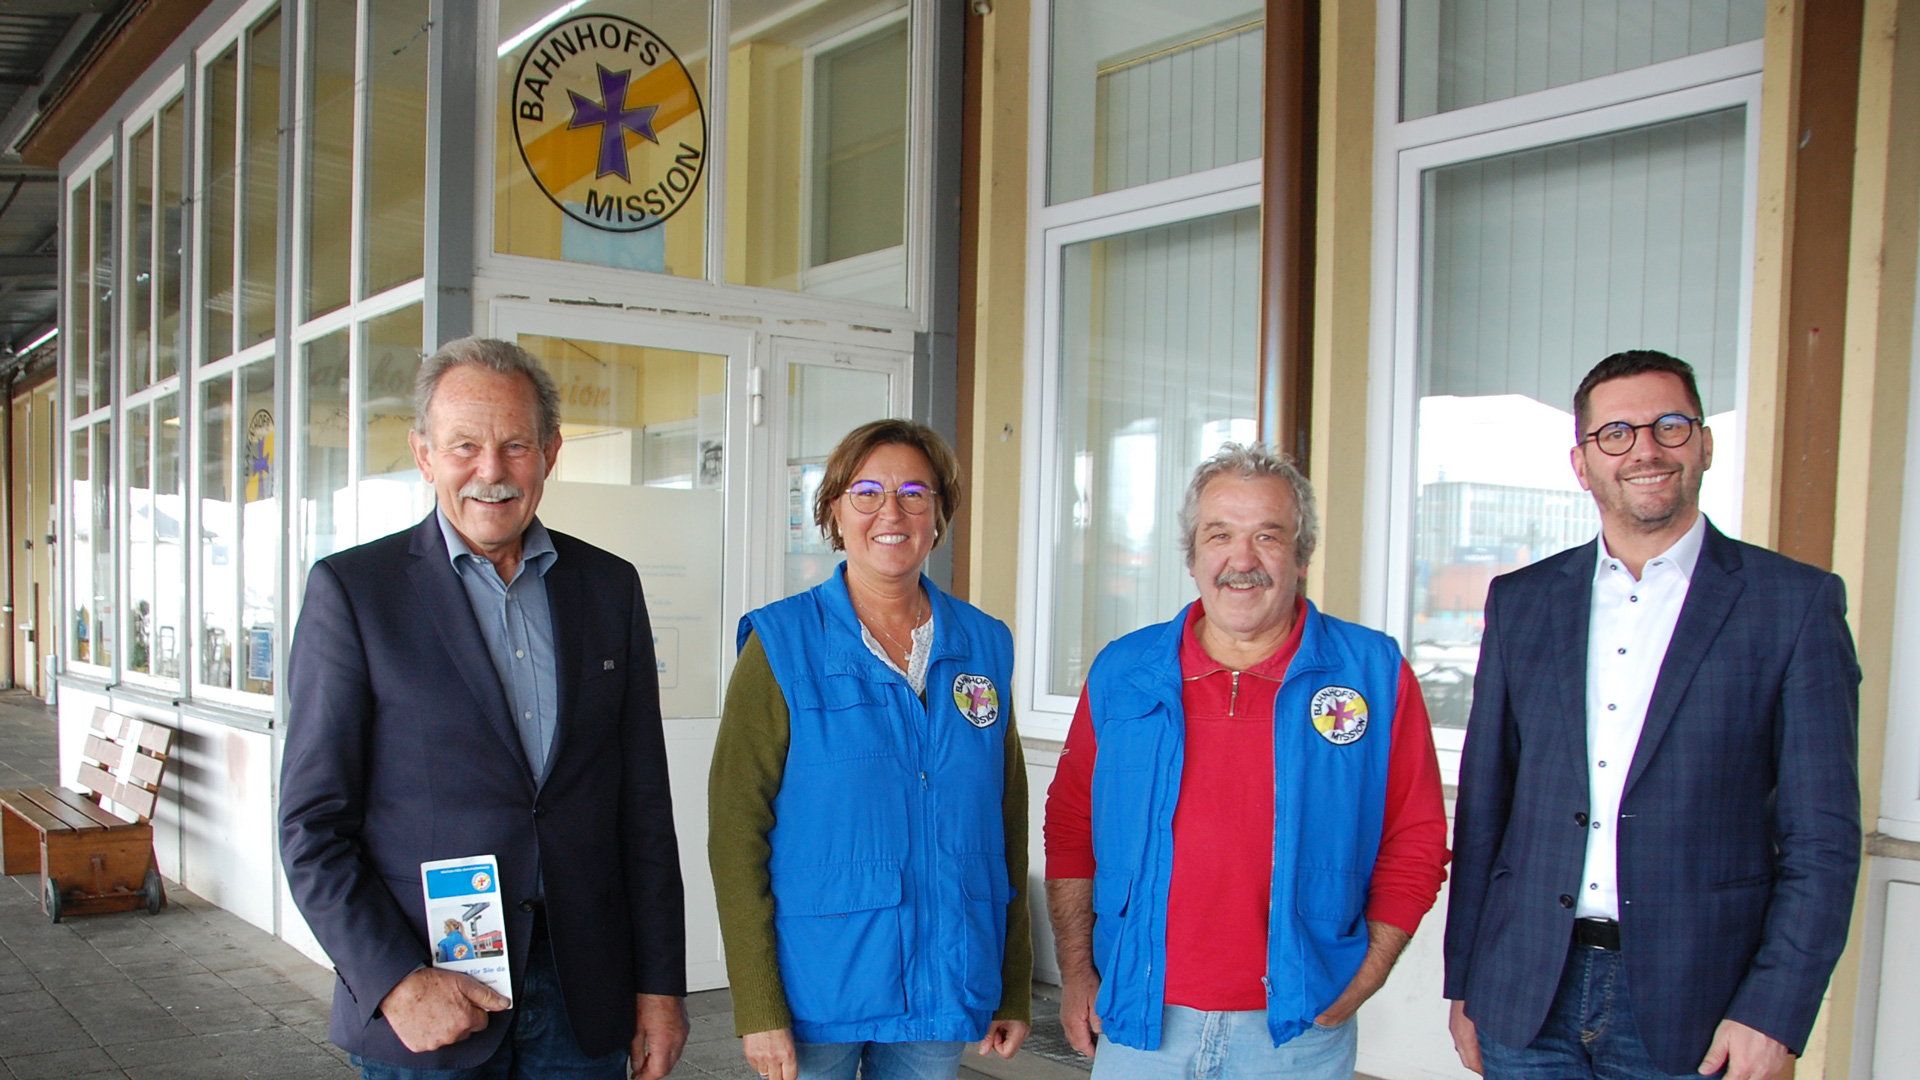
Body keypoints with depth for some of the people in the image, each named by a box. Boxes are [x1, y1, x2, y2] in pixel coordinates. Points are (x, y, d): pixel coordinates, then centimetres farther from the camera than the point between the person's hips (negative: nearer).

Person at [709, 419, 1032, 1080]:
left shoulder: (984, 646, 4)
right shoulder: (781, 646, -7)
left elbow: (1008, 822, 8)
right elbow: (735, 828, -8)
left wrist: (1015, 990, 6)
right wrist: (758, 1006, -13)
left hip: (942, 991, 3)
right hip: (818, 991, -3)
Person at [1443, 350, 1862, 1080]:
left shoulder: (1795, 603, -2)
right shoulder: (1521, 601, 7)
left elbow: (1823, 838, -4)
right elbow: (1484, 806, 9)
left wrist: (1773, 1012, -11)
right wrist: (1465, 983, 8)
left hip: (1689, 1006, -2)